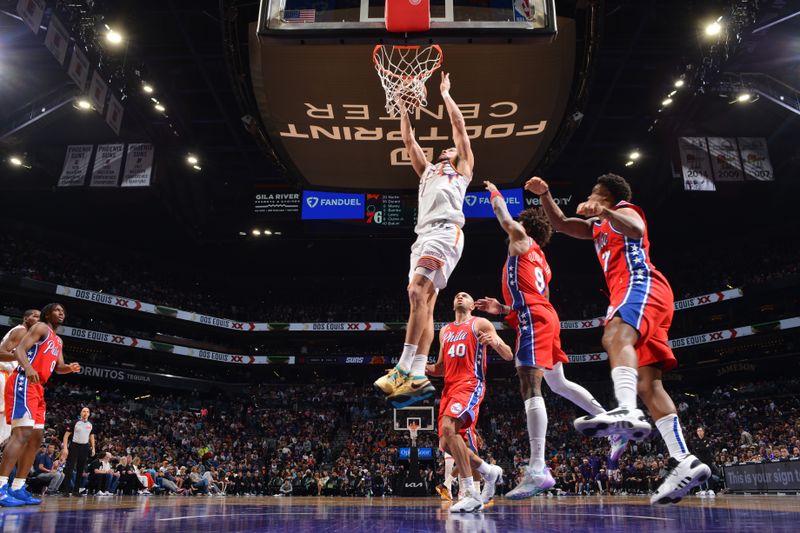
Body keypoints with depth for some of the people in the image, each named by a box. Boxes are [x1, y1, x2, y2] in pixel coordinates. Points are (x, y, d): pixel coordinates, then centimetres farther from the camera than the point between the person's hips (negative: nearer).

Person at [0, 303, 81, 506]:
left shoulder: (58, 341, 24)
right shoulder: (41, 327, -2)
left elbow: (59, 367, 26)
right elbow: (19, 349, -14)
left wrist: (70, 367, 2)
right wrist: (27, 367, -34)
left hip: (37, 388, 10)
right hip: (24, 383, -10)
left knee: (36, 437, 8)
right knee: (23, 432, -21)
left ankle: (17, 488, 11)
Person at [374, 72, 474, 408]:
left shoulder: (462, 169, 21)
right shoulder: (427, 170, 36)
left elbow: (459, 126, 17)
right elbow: (408, 141, 33)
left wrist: (445, 94, 24)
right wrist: (403, 106, 32)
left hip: (445, 231, -7)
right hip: (424, 234, 7)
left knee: (418, 291, -25)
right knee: (424, 302, -4)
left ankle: (404, 369, -32)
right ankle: (418, 377, -11)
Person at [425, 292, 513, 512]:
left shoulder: (480, 324, 5)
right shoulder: (445, 331, 23)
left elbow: (509, 356, 0)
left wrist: (495, 342, -22)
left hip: (470, 384, -7)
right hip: (449, 387, 8)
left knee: (448, 426, -31)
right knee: (446, 444, 2)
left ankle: (471, 494, -26)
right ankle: (489, 471, 25)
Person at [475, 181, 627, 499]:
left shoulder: (522, 240, 8)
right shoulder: (541, 261, 29)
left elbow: (503, 215, 12)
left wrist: (493, 191, 32)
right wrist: (502, 309, 28)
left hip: (533, 319, -10)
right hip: (546, 317, 10)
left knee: (530, 388, -18)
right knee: (558, 383, 22)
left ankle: (538, 470, -26)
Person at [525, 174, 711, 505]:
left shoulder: (625, 210, 12)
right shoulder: (597, 226, 36)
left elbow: (637, 231, -11)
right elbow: (561, 224, 34)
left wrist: (605, 211, -26)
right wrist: (545, 195, 20)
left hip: (642, 284, -9)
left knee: (615, 337, -38)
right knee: (647, 383, -2)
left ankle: (627, 412, -62)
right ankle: (685, 462, -8)